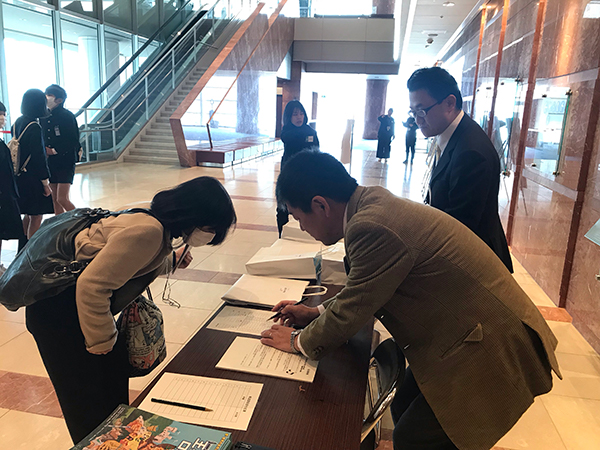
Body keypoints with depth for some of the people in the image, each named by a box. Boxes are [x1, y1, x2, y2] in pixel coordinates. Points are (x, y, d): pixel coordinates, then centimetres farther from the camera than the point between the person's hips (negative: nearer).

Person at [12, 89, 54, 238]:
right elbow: (39, 157, -19)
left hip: (20, 176, 9)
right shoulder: (34, 127, -19)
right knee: (36, 217, 1)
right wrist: (46, 183, -14)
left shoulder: (17, 123, 7)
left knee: (28, 215, 20)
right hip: (32, 179, -9)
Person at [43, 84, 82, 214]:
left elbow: (73, 141, -14)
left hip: (66, 161, -6)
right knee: (55, 199, 10)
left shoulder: (67, 116, -10)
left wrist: (54, 150, -16)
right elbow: (42, 138, 16)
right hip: (50, 162, 6)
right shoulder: (44, 117, 9)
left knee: (62, 199, -9)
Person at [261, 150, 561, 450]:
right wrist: (316, 312, 13)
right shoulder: (375, 202, 0)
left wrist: (299, 341, -1)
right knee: (404, 412, 16)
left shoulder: (372, 227, -30)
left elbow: (351, 313, -18)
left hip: (491, 352, -9)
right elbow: (366, 288, 15)